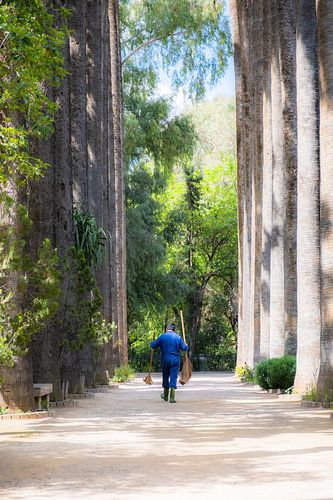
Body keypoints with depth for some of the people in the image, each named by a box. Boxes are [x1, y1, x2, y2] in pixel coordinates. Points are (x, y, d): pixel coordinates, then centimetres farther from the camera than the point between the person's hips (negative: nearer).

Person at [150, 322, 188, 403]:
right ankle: (172, 398, -6)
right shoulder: (178, 337, 1)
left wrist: (152, 342, 26)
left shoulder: (162, 336, -2)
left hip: (165, 360, 0)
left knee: (165, 377, 16)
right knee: (173, 378, 0)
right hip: (175, 360, 0)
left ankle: (165, 396, 27)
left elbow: (153, 345, 3)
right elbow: (184, 348, 3)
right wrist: (186, 346, 26)